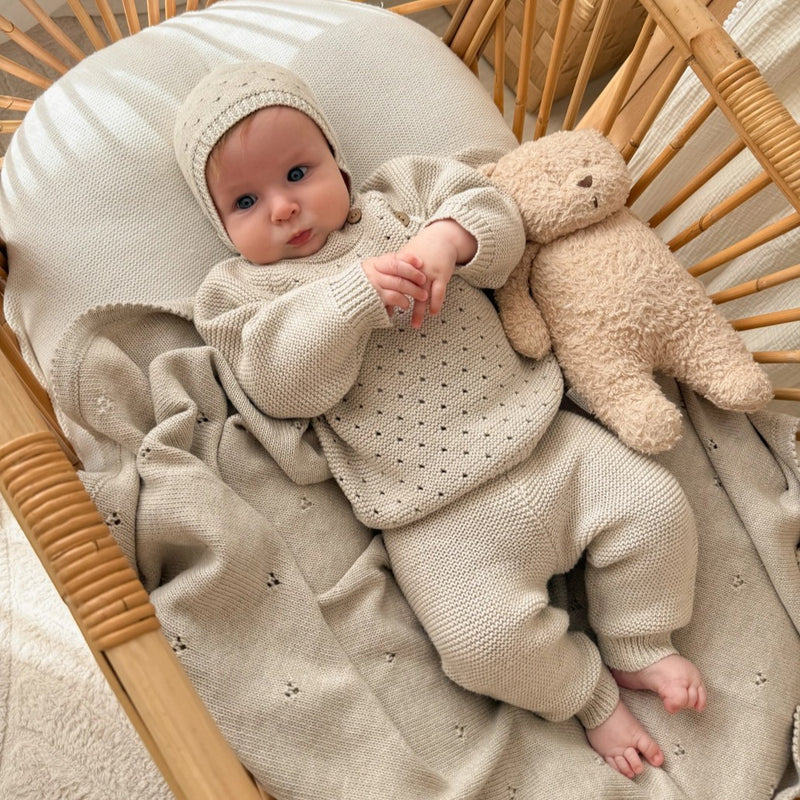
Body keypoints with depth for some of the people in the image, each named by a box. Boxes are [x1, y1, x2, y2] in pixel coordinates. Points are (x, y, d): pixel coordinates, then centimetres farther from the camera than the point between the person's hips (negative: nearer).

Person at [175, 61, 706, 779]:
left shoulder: (398, 198, 12)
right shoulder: (244, 292, 4)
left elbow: (500, 226, 5)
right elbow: (284, 385, -12)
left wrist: (447, 239, -17)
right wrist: (353, 295, -23)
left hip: (543, 439, 4)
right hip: (440, 516, -3)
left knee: (655, 505, -1)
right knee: (485, 637, -18)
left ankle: (638, 647, 24)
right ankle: (592, 695, 14)